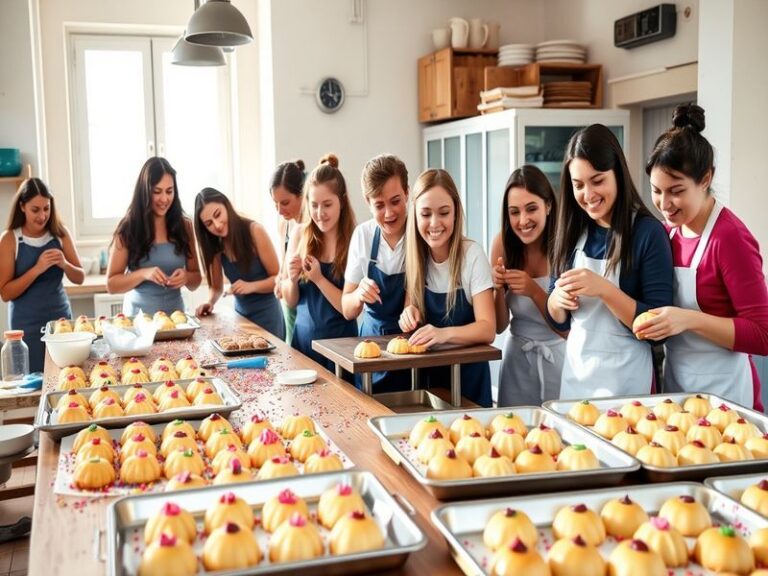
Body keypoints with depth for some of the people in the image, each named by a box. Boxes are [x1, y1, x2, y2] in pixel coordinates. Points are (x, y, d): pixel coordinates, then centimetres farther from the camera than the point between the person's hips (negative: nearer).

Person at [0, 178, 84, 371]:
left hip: (61, 318, 3)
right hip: (28, 326, -3)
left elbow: (80, 278, 4)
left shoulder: (60, 234, 1)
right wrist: (37, 269, -23)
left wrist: (64, 264, -16)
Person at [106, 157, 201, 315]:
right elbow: (111, 285, -1)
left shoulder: (184, 226, 4)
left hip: (175, 313, 2)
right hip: (138, 315, -2)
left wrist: (186, 277, -10)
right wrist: (143, 274, -16)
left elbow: (196, 280, 10)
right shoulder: (129, 229, -2)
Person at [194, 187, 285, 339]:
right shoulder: (215, 244, -2)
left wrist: (251, 286, -27)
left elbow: (278, 278, -13)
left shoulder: (254, 231, -17)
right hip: (240, 315, 4)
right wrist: (210, 302, -15)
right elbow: (216, 286, 5)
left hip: (266, 314, -4)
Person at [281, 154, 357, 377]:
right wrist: (292, 278, -12)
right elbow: (291, 301, 7)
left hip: (340, 342, -4)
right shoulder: (300, 234, 0)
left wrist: (319, 278, -21)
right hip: (303, 338, 4)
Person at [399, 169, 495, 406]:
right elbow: (412, 308, 6)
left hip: (466, 374, -4)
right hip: (427, 373, 4)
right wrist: (410, 314, -17)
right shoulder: (417, 256, -4)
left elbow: (487, 329, -22)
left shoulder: (472, 255, -17)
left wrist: (445, 333, -40)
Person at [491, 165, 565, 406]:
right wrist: (499, 288, -20)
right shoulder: (502, 244, -8)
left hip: (559, 357, -2)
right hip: (518, 357, 3)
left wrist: (534, 291, -26)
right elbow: (499, 326, -2)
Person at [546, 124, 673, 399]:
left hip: (624, 376, -5)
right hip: (575, 370, 5)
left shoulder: (648, 232, -13)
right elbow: (559, 322, 9)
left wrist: (604, 290, -26)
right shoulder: (572, 233, 3)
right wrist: (557, 299, -12)